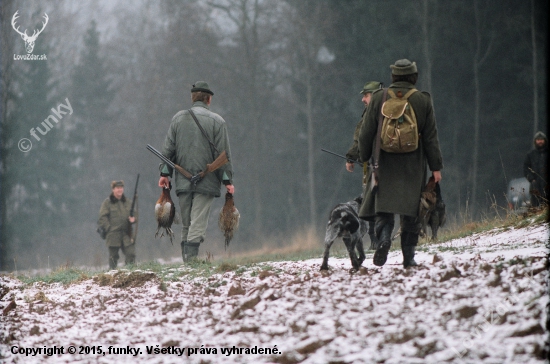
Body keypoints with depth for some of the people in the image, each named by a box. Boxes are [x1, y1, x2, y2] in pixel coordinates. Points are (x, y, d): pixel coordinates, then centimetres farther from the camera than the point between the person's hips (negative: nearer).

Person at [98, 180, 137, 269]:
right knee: (113, 256, 3)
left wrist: (133, 219, -4)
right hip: (113, 235, -3)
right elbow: (103, 218, -3)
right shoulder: (107, 202, 1)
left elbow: (135, 215, 20)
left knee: (131, 254, -6)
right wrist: (108, 229, -12)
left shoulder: (128, 202, 13)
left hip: (127, 235, 3)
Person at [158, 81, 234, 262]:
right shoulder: (216, 121, -2)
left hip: (183, 182, 3)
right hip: (207, 182, -3)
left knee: (186, 224, 11)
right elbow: (223, 154, -3)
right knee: (198, 224, -6)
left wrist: (165, 173, 11)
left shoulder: (178, 118, 8)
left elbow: (168, 148, 7)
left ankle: (186, 262, 9)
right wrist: (227, 180, 0)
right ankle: (191, 260, -19)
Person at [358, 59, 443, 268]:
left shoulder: (378, 99, 0)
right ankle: (409, 256, 5)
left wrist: (364, 157, 17)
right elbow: (431, 137, 1)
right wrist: (436, 166, 6)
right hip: (413, 166, 0)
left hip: (385, 165, 0)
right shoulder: (423, 101, 0)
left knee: (383, 207, 4)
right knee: (412, 213, 7)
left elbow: (366, 133, 3)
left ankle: (384, 238, -24)